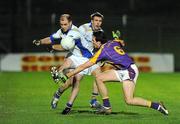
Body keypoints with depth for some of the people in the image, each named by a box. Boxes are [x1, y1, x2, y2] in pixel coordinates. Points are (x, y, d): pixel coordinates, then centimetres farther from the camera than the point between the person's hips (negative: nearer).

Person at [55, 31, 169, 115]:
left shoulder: (102, 51, -14)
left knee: (129, 100, -17)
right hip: (122, 71, 9)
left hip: (130, 71, -9)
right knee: (99, 78, 3)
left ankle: (158, 106, -8)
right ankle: (107, 107, 6)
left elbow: (84, 66, -10)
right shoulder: (114, 42, 5)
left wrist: (68, 75, -6)